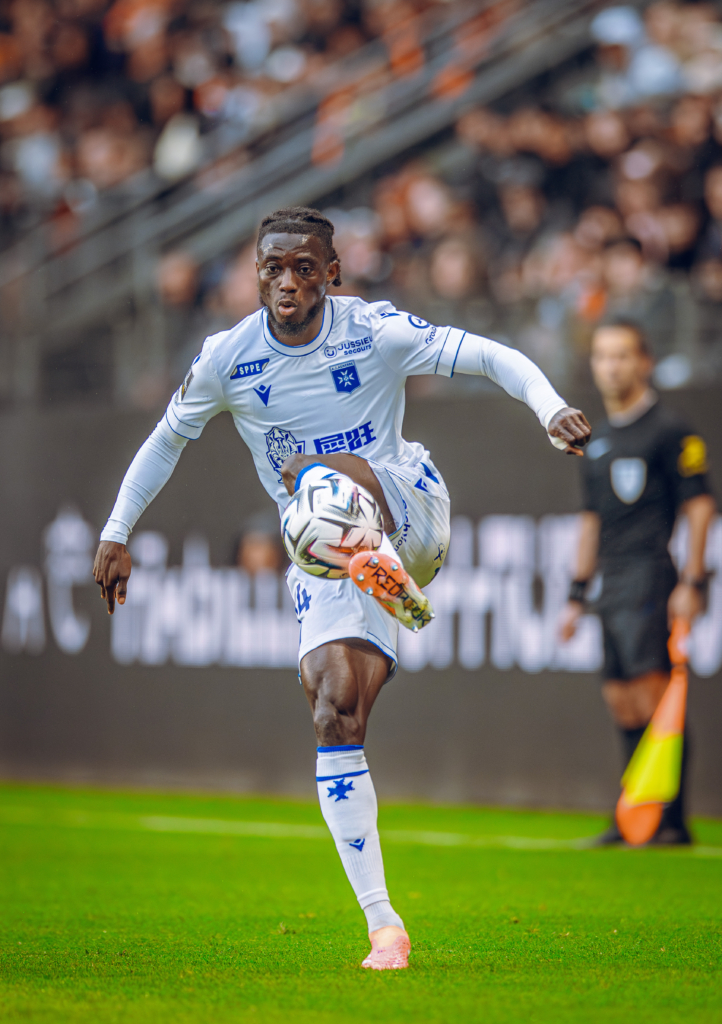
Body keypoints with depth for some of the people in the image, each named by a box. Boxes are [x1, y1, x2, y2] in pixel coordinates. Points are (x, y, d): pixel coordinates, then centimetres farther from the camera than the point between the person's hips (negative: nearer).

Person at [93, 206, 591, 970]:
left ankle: (395, 578, -62)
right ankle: (384, 928, -16)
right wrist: (116, 534, 16)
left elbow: (489, 357, -14)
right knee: (334, 712, -17)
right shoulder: (226, 361, -3)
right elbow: (167, 439, 14)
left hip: (408, 509, -2)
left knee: (317, 472, -34)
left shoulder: (375, 332, -10)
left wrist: (552, 410, -31)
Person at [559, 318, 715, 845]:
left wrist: (691, 582, -16)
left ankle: (672, 820, -14)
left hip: (650, 579, -8)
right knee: (622, 702, 8)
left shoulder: (669, 430, -5)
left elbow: (700, 506, -9)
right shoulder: (599, 439, 19)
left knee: (653, 697, -14)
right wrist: (578, 594, 22)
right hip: (614, 589, 8)